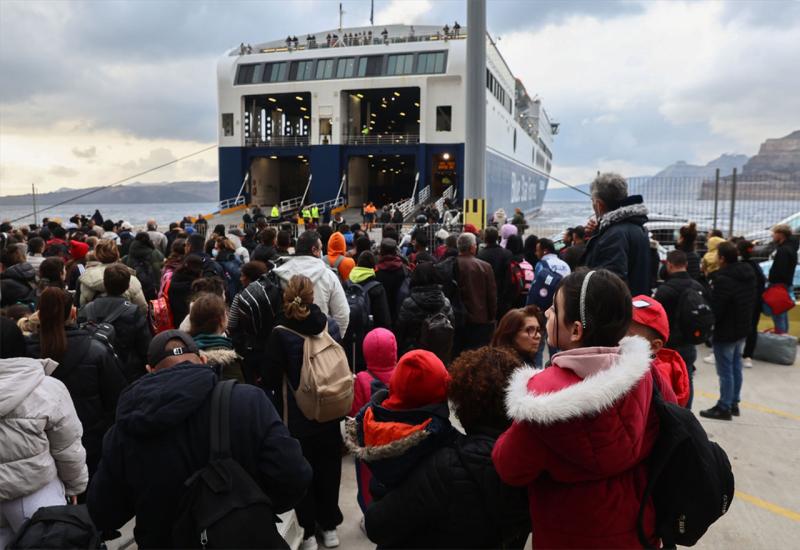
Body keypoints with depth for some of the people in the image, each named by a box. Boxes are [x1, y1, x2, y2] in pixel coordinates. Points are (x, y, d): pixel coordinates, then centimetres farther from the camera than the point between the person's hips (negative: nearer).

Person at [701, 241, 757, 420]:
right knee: (736, 367, 18)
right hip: (743, 329, 9)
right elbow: (752, 302, 15)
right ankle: (734, 403, 28)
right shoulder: (748, 274, 4)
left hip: (725, 332, -9)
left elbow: (714, 309, -23)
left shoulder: (723, 279, -27)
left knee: (725, 371, 1)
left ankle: (724, 408, 10)